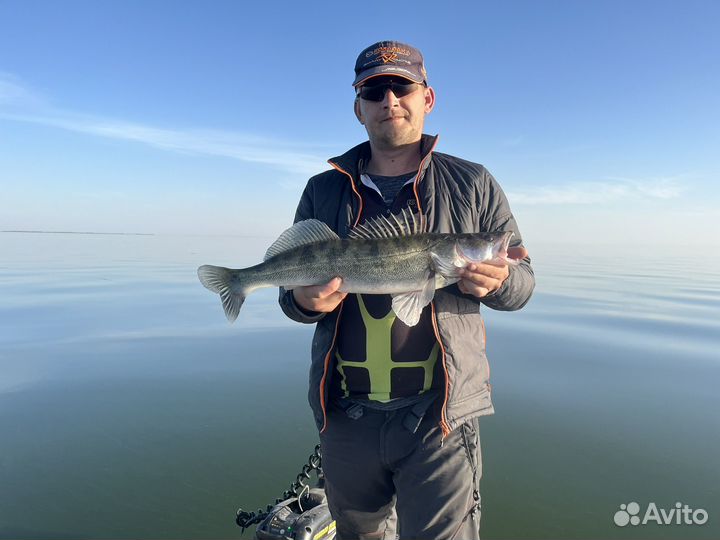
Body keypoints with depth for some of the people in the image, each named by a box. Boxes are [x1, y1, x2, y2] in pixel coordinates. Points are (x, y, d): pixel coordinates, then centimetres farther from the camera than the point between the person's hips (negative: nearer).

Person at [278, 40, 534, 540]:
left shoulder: (472, 184, 2)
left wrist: (497, 282, -19)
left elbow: (522, 279, 4)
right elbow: (291, 288, 10)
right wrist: (302, 301, -14)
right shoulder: (324, 191, 6)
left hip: (440, 415, -2)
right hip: (346, 416, 3)